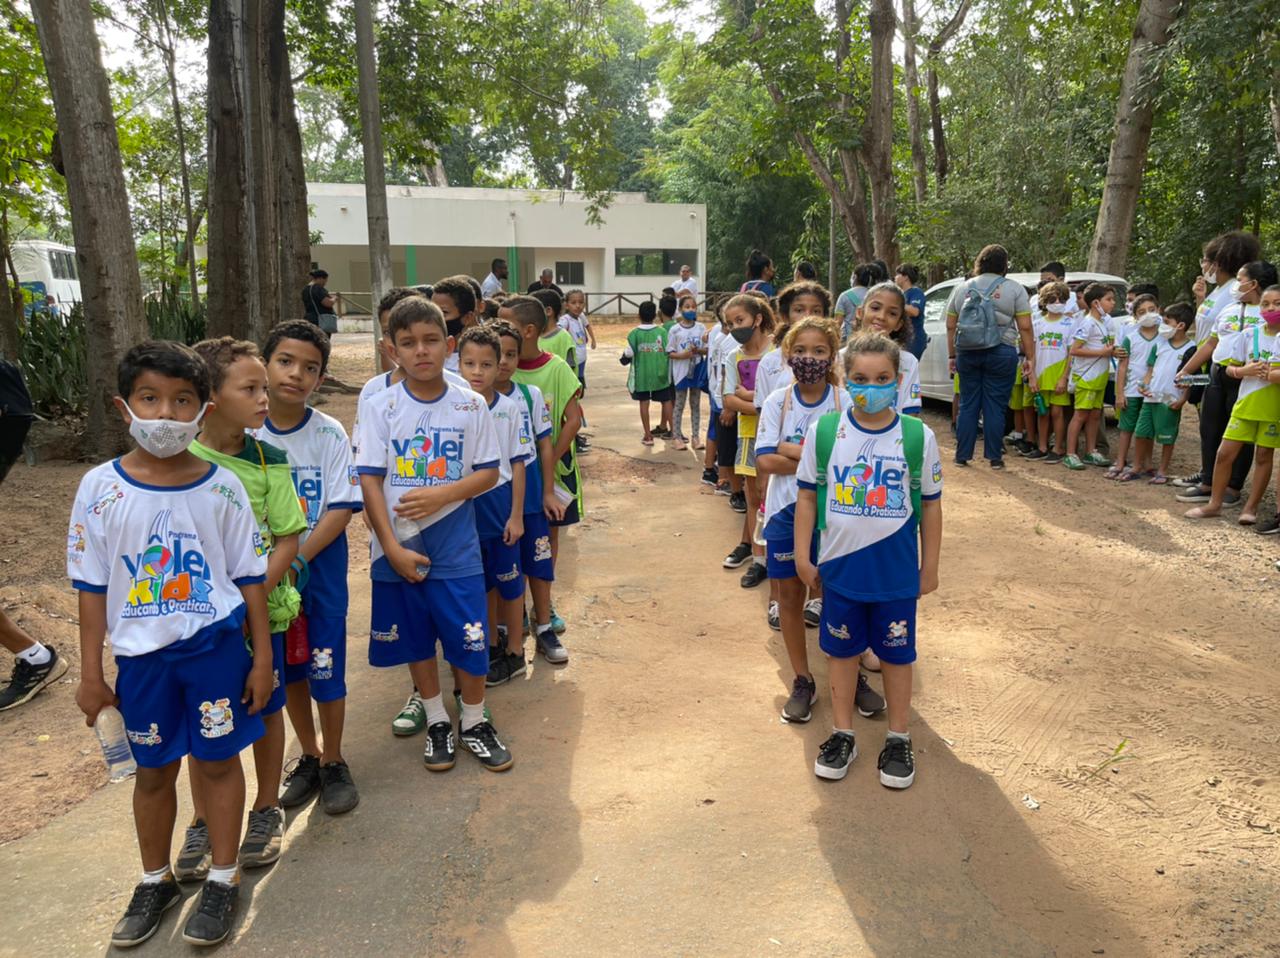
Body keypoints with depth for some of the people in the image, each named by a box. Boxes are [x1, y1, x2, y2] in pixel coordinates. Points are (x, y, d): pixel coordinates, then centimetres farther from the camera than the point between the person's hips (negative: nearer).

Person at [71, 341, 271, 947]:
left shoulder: (221, 487, -7)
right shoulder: (100, 488, -6)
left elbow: (250, 577, -1)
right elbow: (93, 588, 0)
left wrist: (262, 658, 0)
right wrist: (90, 674, 2)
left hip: (216, 645, -1)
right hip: (141, 654, 1)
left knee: (218, 760, 9)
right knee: (153, 770, 16)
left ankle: (223, 879, 28)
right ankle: (156, 880, 38)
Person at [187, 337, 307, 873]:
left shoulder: (268, 461, -8)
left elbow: (289, 538, -10)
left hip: (262, 609, 0)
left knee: (266, 709, 13)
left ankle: (267, 811, 33)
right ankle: (204, 822, 32)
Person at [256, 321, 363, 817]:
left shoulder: (329, 434, -11)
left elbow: (341, 509, -14)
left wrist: (297, 560, -20)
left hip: (321, 564, -3)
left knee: (326, 668, 3)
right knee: (288, 668, 15)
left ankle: (333, 762, 24)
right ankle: (309, 757, 34)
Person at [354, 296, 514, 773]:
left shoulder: (470, 405, -3)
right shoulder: (382, 407, -5)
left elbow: (488, 471, -1)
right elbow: (369, 480, -6)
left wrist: (441, 494, -18)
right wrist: (393, 548, -12)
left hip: (455, 545, 0)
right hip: (398, 546, 1)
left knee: (470, 639, 4)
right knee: (416, 640, 14)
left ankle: (474, 723, 27)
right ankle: (436, 722, 34)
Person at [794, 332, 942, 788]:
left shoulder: (918, 436, -8)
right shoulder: (823, 430, -7)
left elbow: (930, 505, 1)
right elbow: (808, 495, 0)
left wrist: (930, 566, 5)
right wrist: (803, 555, 0)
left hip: (897, 572, -1)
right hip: (840, 567, 1)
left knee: (896, 653, 13)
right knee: (842, 649, 15)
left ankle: (898, 739, 33)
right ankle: (842, 734, 33)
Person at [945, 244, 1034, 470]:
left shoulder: (962, 289, 10)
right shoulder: (1014, 289, 0)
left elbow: (951, 326, 11)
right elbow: (1025, 327, -4)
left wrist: (952, 355, 17)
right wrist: (1030, 357, 0)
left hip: (967, 353, 3)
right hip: (1001, 354, -3)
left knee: (968, 405, 9)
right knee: (995, 407, 2)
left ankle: (962, 456, 11)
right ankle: (995, 457, 7)